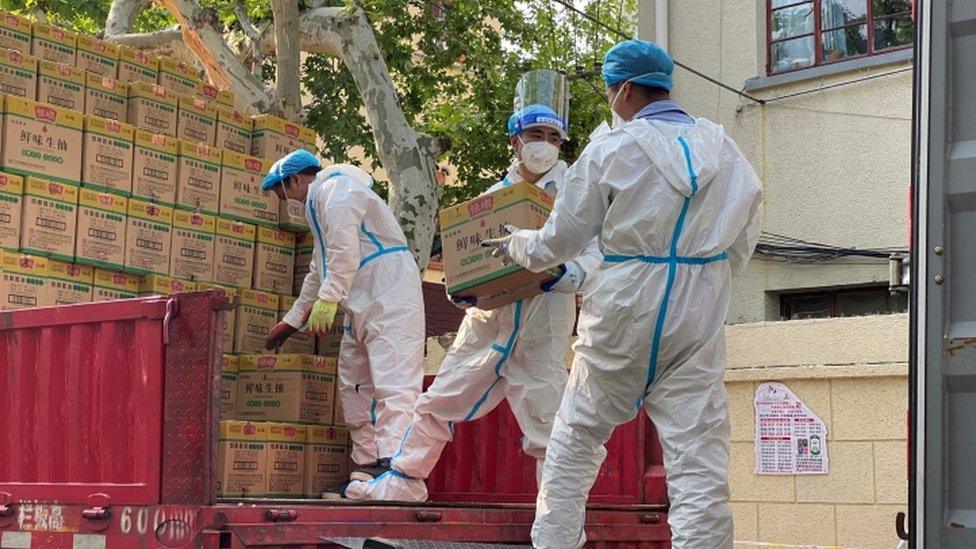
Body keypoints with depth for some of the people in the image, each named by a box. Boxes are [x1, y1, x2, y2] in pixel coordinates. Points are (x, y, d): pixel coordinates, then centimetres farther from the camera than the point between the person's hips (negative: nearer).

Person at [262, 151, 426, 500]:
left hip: (388, 296, -11)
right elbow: (319, 272, 38)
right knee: (355, 387, 8)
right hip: (362, 306, 11)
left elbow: (345, 248, -21)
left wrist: (328, 298, -24)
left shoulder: (335, 187, -4)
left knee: (392, 382, -19)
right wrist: (291, 321, 44)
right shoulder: (319, 204, 28)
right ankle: (368, 468, 8)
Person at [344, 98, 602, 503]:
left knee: (546, 424, -4)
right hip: (488, 316, 4)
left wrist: (564, 275, -27)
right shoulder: (494, 195, 16)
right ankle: (406, 477, 26)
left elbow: (592, 257, -5)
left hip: (543, 330, -4)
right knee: (439, 401, 10)